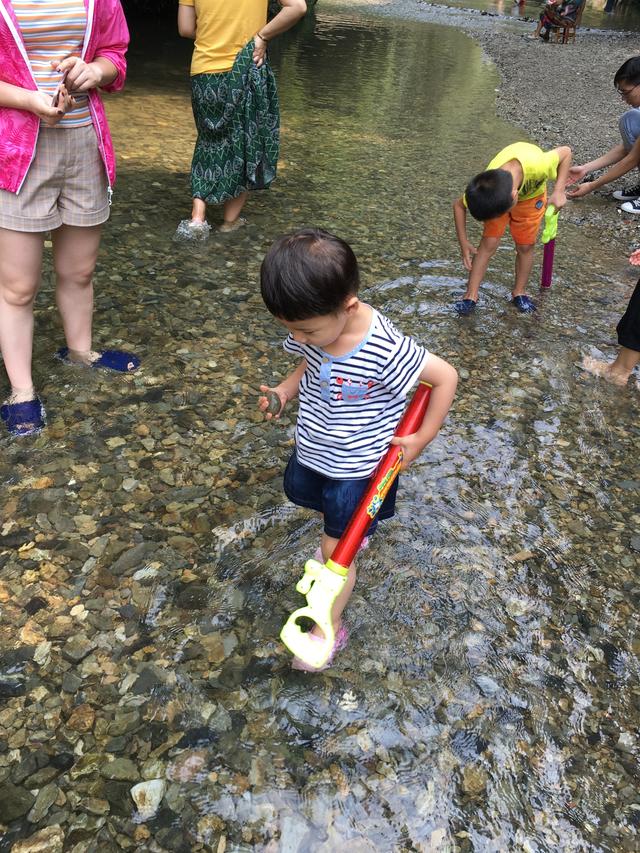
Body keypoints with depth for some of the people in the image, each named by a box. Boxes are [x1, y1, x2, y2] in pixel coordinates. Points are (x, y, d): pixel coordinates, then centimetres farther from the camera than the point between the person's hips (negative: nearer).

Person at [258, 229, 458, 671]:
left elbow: (446, 376, -22)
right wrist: (285, 390, -14)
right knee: (300, 493, 31)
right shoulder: (313, 325, -16)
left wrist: (422, 438, -18)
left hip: (357, 466, -7)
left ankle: (329, 627, 28)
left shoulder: (386, 349, -34)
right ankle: (353, 530, 59)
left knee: (336, 551, 4)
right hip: (311, 451, 7)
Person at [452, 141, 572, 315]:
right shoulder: (487, 188, -40)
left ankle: (519, 292, 23)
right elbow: (459, 205, -21)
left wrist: (559, 191, -30)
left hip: (532, 193, 0)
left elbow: (566, 151, -24)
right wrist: (464, 244, -18)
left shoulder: (537, 165, -46)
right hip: (498, 196, 0)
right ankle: (471, 295, 1)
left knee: (525, 246, 3)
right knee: (488, 243, -9)